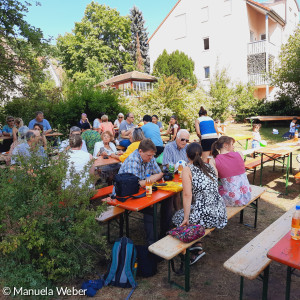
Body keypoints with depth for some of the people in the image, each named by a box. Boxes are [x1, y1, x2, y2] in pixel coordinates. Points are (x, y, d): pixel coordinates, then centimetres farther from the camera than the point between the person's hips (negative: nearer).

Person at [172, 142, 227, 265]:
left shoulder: (187, 169, -8)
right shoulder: (209, 167, 9)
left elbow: (187, 195, -15)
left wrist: (186, 219, -10)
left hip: (206, 216, -6)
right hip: (220, 213, 6)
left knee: (178, 217, 19)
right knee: (194, 211, 30)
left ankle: (197, 249, 16)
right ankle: (197, 244, 22)